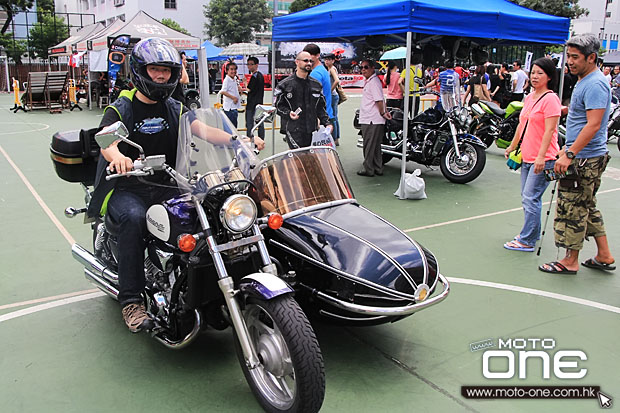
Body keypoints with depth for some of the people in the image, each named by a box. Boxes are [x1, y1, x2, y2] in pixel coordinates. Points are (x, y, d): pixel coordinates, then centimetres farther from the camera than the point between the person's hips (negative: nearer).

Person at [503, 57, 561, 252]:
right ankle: (532, 233, 27)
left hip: (543, 159, -9)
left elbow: (549, 130, -18)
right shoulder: (529, 97, 14)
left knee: (531, 199, -9)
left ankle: (527, 241, -2)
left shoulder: (550, 99, -12)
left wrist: (541, 156, -24)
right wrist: (512, 146, 25)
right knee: (527, 198, 15)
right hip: (527, 156, 9)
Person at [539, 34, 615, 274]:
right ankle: (604, 256, 27)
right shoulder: (584, 81, 15)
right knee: (588, 207, 18)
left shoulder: (595, 84, -17)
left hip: (584, 159, -11)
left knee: (571, 210, -3)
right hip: (587, 156, 11)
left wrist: (569, 155, -28)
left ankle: (570, 262, 9)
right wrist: (567, 148, 24)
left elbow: (593, 124, -25)